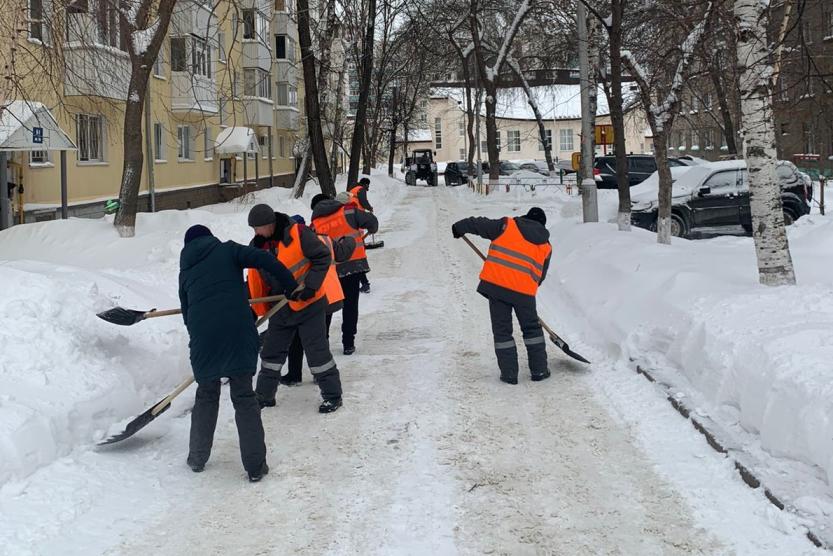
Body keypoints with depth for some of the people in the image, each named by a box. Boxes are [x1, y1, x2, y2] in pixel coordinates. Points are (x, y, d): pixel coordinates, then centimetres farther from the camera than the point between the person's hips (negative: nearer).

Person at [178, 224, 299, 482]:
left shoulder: (186, 271, 22)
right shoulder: (227, 250, 10)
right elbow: (265, 260, -5)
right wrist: (290, 285, 4)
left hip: (202, 336, 3)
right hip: (238, 332, -3)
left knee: (206, 396, 20)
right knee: (244, 397, 5)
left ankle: (197, 458, 28)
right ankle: (255, 465, 6)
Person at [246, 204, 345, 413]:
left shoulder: (298, 234, -19)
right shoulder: (257, 245, 0)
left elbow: (323, 257, -14)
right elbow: (255, 280, 9)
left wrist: (311, 286, -20)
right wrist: (255, 308, 7)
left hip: (309, 303, -6)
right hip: (281, 308, 6)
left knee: (317, 351, -3)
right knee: (271, 351, 13)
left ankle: (332, 394, 10)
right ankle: (264, 395, 27)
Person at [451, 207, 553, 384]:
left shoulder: (507, 225, 7)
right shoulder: (545, 246, 15)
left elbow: (480, 225, 5)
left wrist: (459, 227, 20)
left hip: (496, 283, -1)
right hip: (524, 290, 1)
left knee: (502, 330, 9)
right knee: (532, 328, 19)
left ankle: (509, 373, 10)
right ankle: (539, 370, 21)